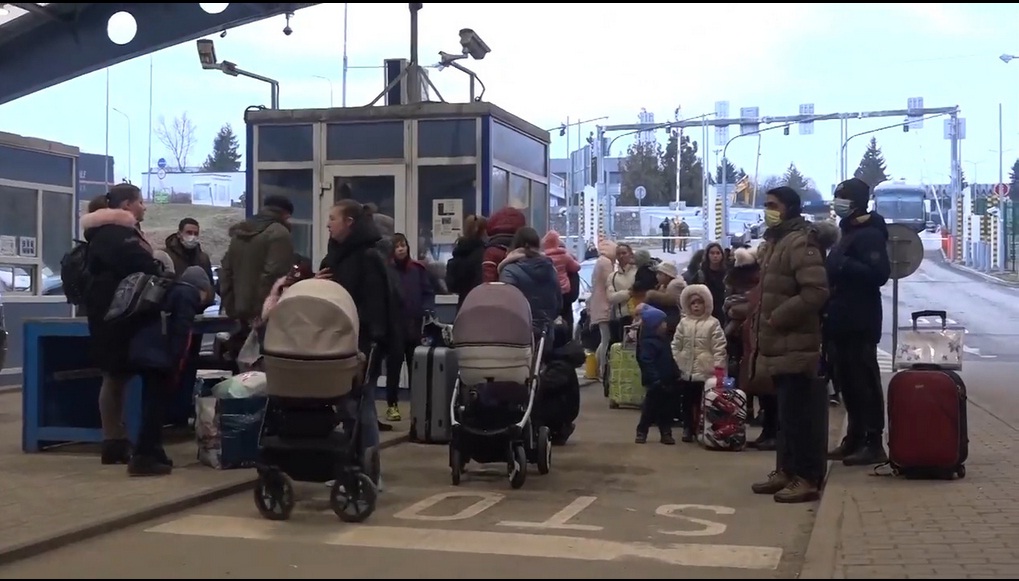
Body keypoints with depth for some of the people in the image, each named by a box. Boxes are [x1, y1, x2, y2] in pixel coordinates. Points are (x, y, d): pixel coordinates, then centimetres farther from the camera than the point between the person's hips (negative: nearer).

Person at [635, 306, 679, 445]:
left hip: (666, 381, 9)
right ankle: (641, 432, 9)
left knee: (666, 408, 11)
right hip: (656, 383, -9)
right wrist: (655, 379, -29)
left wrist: (676, 374, 19)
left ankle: (666, 433, 17)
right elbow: (647, 363, -25)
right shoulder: (648, 343, -18)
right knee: (650, 407, -2)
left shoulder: (663, 340, 13)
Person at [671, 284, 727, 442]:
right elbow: (676, 344, 9)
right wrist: (673, 362, 3)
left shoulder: (713, 323, -6)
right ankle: (688, 428, 20)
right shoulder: (684, 323, 6)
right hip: (686, 370, 4)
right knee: (687, 401, 10)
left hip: (705, 371, -4)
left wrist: (717, 366, -13)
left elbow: (719, 347, -8)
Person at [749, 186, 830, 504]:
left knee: (797, 413, -9)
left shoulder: (800, 243, -15)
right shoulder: (774, 242, 17)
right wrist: (760, 317, 15)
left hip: (794, 345, -10)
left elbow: (816, 292, -25)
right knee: (785, 412, 16)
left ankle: (807, 478, -4)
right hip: (779, 344, 10)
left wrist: (777, 318, -20)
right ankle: (786, 470, 24)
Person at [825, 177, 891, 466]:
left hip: (860, 323, -10)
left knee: (865, 382, -8)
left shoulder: (869, 235, -12)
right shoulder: (849, 233, 20)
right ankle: (855, 438, 20)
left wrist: (844, 265, -27)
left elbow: (879, 273, -25)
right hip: (844, 321, 10)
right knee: (847, 382, 13)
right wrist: (833, 267, 10)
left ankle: (874, 443, -6)